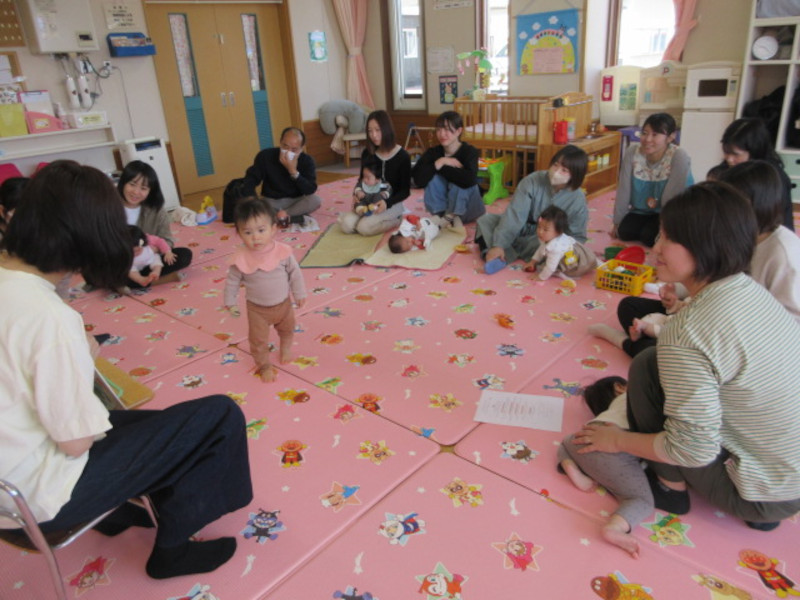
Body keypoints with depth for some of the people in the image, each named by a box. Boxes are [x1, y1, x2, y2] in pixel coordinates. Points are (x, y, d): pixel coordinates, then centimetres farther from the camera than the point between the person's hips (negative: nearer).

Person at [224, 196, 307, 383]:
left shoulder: (283, 251, -22)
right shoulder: (241, 259, -24)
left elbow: (294, 273, -8)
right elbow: (232, 281, -9)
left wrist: (299, 294, -2)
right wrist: (230, 302, -2)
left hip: (283, 304, 2)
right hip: (257, 309, -2)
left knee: (287, 329, 28)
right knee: (258, 340, 11)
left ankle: (286, 347, 60)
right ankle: (264, 365, 37)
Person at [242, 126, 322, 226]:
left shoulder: (307, 161, -14)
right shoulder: (265, 156, -14)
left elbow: (310, 191, -24)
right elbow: (249, 181, -14)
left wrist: (293, 171, -35)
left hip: (295, 201, 0)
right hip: (270, 202, 0)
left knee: (315, 200, -31)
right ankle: (290, 217, -24)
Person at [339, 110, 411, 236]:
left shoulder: (402, 156, -10)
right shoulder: (367, 154, 1)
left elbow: (405, 190, -8)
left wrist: (387, 203, -25)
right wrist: (357, 194, -8)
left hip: (392, 203, -4)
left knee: (364, 227, -26)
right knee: (346, 225, -20)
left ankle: (397, 220, -1)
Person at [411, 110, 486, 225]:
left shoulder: (470, 151, -18)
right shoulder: (433, 152, -8)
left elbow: (469, 179, -39)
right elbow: (418, 180, -23)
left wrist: (442, 167, -26)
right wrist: (439, 163, -29)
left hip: (468, 209, -3)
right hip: (442, 207, 3)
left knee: (460, 181, -31)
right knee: (433, 178, -21)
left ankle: (453, 217, -11)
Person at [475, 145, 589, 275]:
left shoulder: (578, 199, -16)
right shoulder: (533, 180, -17)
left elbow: (578, 236, -11)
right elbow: (515, 214, -23)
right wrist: (499, 245, -32)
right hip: (521, 229, 2)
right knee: (485, 220, -17)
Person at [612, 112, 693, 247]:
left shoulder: (679, 157, -26)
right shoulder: (633, 152, -15)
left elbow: (673, 196, -23)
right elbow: (623, 191, -11)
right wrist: (617, 222, -5)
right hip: (642, 210, 4)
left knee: (649, 236, -24)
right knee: (624, 231, -19)